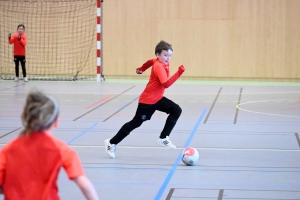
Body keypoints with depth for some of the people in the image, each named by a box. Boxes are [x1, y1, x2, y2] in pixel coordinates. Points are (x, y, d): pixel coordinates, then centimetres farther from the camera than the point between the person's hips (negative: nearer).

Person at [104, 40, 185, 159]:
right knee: (135, 123, -2)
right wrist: (179, 73, -38)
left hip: (158, 98, 9)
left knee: (176, 110, -7)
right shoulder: (159, 66, -25)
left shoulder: (163, 62, 2)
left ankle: (163, 138, -4)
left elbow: (150, 61, 23)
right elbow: (166, 84, -34)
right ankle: (112, 143, 10)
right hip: (147, 100, -9)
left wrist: (141, 69, 39)